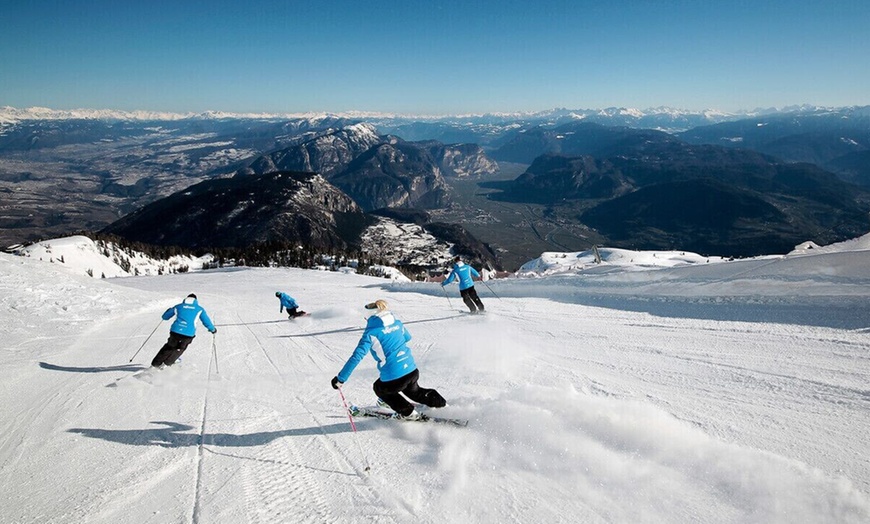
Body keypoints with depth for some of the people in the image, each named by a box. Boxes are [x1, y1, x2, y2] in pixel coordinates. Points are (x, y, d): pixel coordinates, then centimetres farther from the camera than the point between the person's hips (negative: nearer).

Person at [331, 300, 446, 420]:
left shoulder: (371, 332, -11)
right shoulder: (397, 323, 5)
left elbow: (357, 356, -15)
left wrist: (340, 378, -11)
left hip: (393, 379, -6)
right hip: (413, 371, 6)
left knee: (379, 388, 28)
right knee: (413, 390, 38)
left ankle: (408, 413, 26)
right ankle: (439, 402, 38)